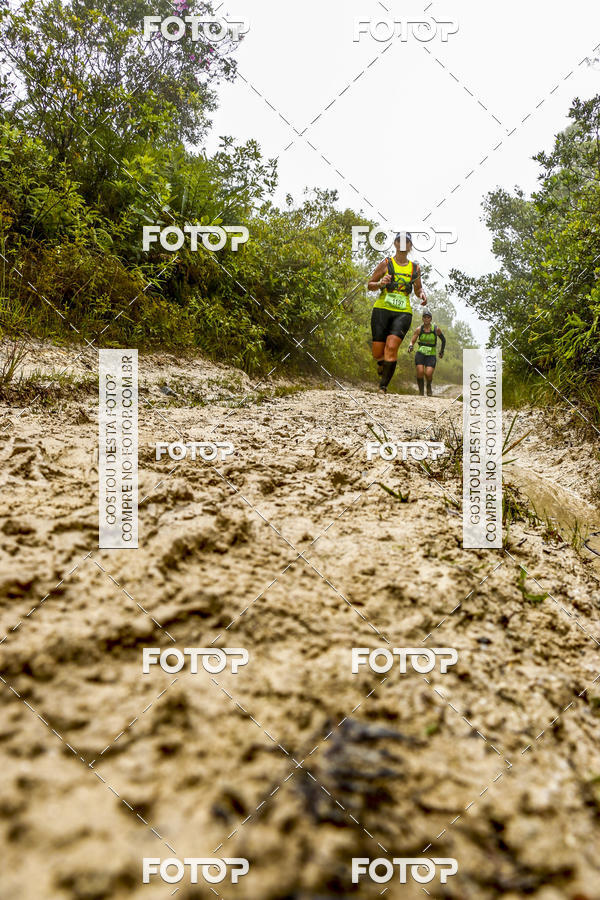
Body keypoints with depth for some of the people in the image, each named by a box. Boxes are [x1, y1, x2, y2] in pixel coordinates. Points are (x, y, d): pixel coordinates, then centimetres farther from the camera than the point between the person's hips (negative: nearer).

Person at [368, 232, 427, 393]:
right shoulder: (386, 263, 5)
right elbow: (370, 285, 8)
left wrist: (422, 294, 2)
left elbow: (418, 289, 25)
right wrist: (380, 284, -13)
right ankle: (381, 364, 34)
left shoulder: (415, 268, 12)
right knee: (378, 353, -4)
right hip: (382, 309, -1)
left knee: (392, 346, -20)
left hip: (403, 313, 1)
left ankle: (383, 386, -13)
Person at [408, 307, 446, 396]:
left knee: (428, 374, -19)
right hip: (420, 353, 1)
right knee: (420, 372, -20)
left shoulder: (436, 329, -4)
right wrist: (411, 347, -21)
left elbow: (443, 340, 13)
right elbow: (412, 341, 0)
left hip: (431, 355, -1)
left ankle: (429, 385, 16)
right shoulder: (419, 329, -2)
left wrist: (442, 351, 16)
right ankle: (421, 391, 0)